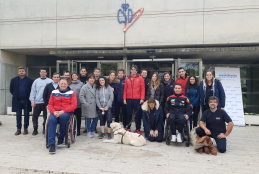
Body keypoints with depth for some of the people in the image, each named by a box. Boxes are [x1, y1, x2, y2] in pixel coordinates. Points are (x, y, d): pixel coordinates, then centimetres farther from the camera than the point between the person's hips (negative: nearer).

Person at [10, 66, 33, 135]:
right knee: (18, 115, 7)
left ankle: (25, 128, 17)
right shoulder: (14, 80, 5)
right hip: (17, 101, 2)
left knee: (26, 115, 6)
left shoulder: (30, 80, -3)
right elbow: (11, 90, 13)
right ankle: (19, 129, 17)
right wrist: (16, 95, 11)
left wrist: (29, 97, 1)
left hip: (26, 100, -2)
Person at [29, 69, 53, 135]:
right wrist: (32, 101, 0)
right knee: (35, 116, 4)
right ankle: (35, 129, 20)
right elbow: (33, 91, 8)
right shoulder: (36, 81, 10)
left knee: (46, 117, 6)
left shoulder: (50, 81, 2)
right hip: (37, 102, 2)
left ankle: (45, 129, 20)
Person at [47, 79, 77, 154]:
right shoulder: (54, 92, 17)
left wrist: (63, 111, -14)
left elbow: (74, 105, -2)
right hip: (55, 113, 2)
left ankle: (61, 139, -17)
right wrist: (54, 112, -8)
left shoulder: (71, 93, 8)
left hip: (67, 112, -2)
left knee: (63, 117, -37)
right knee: (51, 120, -31)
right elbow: (50, 104, 14)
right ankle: (51, 144, -31)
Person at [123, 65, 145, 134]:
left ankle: (137, 129, 13)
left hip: (137, 99, -2)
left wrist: (142, 98, -9)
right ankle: (128, 128, 18)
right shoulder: (127, 78, 9)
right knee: (129, 114, 8)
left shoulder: (140, 78, 3)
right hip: (129, 99, 2)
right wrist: (124, 98, 2)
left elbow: (143, 89, -1)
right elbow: (125, 89, 8)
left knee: (137, 115, 4)